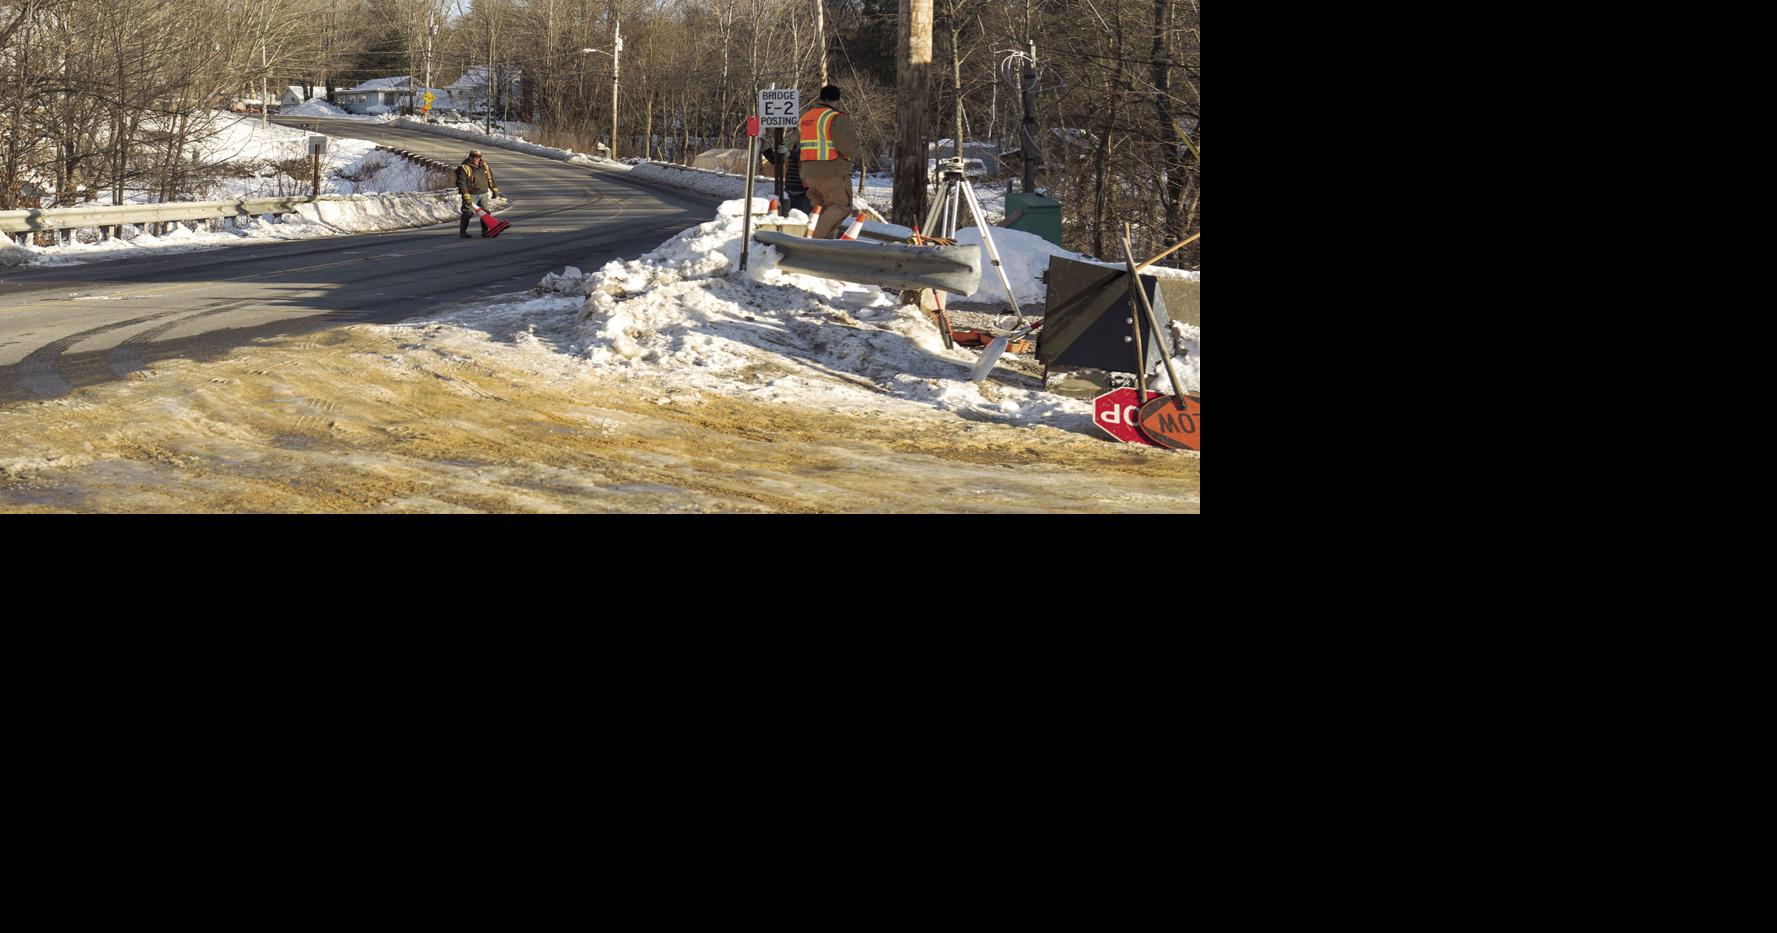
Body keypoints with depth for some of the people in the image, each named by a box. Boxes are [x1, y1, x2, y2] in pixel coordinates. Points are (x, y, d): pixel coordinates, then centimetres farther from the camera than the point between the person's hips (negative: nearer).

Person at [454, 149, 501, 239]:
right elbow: (461, 184, -16)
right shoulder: (464, 168, -10)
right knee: (467, 213, -4)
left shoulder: (484, 166, 10)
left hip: (484, 194, 6)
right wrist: (466, 197, -22)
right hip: (471, 195, -6)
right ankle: (462, 232, 4)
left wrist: (494, 190, 18)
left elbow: (490, 179, 20)